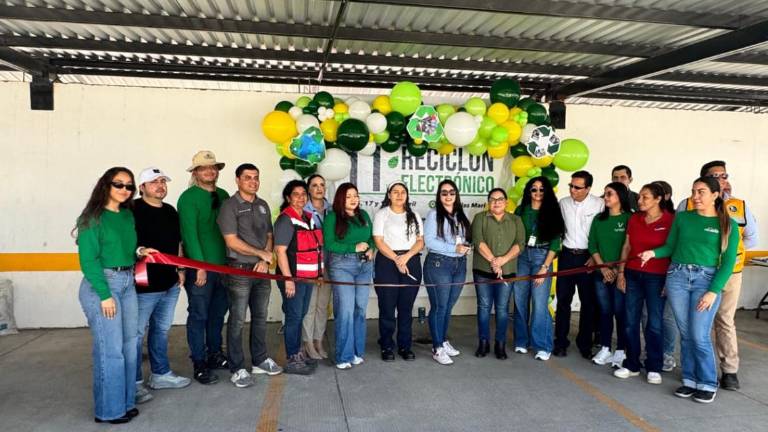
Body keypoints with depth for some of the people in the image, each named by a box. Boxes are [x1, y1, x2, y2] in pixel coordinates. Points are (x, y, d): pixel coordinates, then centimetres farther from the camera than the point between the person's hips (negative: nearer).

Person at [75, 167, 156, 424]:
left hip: (127, 284, 7)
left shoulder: (128, 216, 11)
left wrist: (138, 251, 1)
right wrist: (105, 295, -15)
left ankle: (125, 402, 26)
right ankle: (109, 410, 13)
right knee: (111, 349, -2)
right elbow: (88, 260, -13)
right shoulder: (93, 218, -9)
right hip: (101, 284, -7)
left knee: (129, 345, 11)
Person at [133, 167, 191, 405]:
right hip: (143, 285, -8)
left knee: (161, 330, 19)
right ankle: (135, 383, 15)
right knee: (136, 334, 3)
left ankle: (161, 374, 32)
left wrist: (180, 269, 16)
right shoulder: (133, 210, -10)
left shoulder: (170, 211, 14)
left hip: (170, 284, 8)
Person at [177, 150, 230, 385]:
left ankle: (215, 355, 31)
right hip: (199, 266, -6)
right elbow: (189, 233, -14)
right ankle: (200, 364, 13)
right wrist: (199, 265, -18)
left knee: (218, 313, 15)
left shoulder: (223, 196, 11)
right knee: (199, 315, 3)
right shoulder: (188, 198, -7)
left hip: (223, 265, 6)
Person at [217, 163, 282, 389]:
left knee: (260, 317, 13)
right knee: (237, 320, 0)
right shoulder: (230, 205, -8)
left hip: (262, 269, 6)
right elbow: (232, 241, -14)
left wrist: (265, 260, -4)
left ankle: (259, 360, 26)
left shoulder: (263, 205, 11)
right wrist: (262, 253, -9)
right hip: (239, 269, -6)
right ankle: (237, 369, 9)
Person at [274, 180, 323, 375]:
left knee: (301, 315, 14)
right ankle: (292, 360, 7)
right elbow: (280, 250, -16)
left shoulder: (308, 218, 14)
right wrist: (288, 279, -21)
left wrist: (318, 272, 18)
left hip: (308, 276, 8)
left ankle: (298, 353, 26)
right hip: (293, 277, -8)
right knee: (294, 317, -2)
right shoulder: (286, 220, -11)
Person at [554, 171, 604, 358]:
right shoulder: (563, 203, 3)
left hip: (588, 257, -2)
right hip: (567, 255, 2)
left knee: (588, 301, 6)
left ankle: (585, 344, 19)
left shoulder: (599, 204, -8)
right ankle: (561, 342, 13)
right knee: (563, 300, 5)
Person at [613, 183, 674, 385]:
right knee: (631, 321, 8)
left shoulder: (670, 220, -6)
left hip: (656, 277, -4)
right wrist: (621, 272, 7)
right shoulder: (634, 219, 7)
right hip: (633, 275, 4)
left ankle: (654, 368, 17)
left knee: (655, 324, 4)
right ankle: (632, 365, 19)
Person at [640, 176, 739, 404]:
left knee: (700, 336, -3)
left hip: (706, 280, -3)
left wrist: (713, 291, -10)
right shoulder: (682, 218, 7)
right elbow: (670, 247, 11)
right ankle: (690, 380, 21)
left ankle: (707, 384, 15)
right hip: (677, 277, 3)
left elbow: (728, 262, -3)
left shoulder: (728, 224, 0)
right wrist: (653, 252, -10)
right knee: (686, 334, 9)